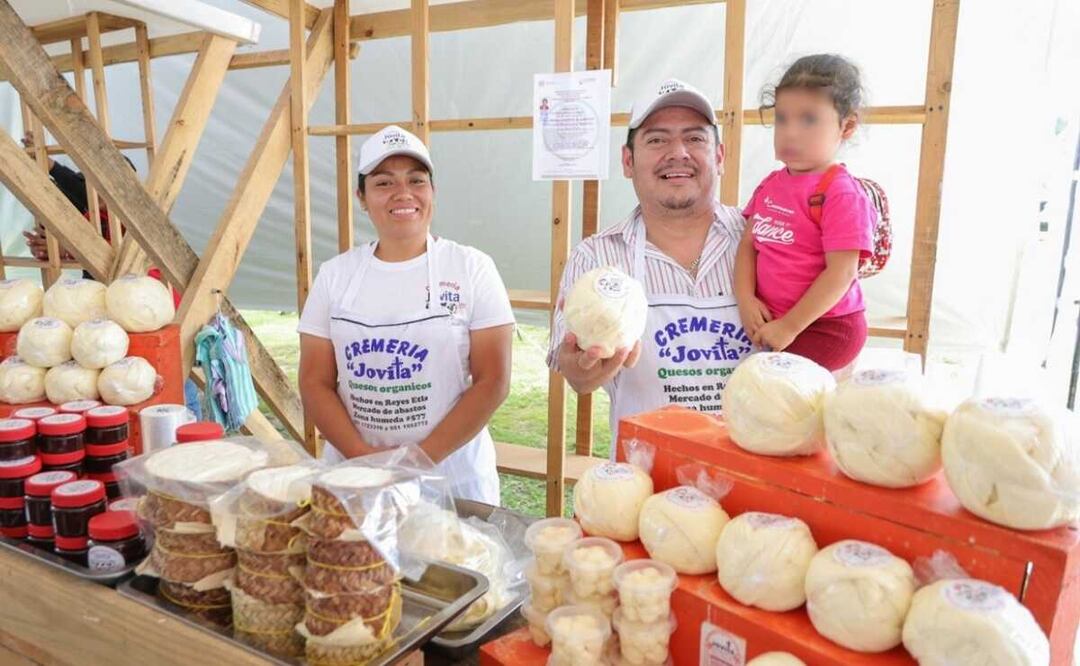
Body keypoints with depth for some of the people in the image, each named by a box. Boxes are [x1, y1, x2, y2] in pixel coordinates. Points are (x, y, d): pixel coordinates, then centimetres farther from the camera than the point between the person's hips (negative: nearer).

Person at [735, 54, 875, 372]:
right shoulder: (771, 184, 7)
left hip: (826, 328, -7)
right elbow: (749, 244, 7)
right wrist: (746, 299, -9)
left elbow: (842, 273, -17)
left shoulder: (842, 194, -14)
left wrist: (789, 327, -18)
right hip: (770, 322, 7)